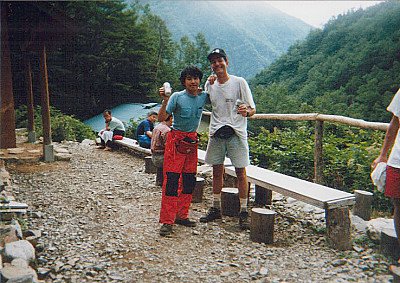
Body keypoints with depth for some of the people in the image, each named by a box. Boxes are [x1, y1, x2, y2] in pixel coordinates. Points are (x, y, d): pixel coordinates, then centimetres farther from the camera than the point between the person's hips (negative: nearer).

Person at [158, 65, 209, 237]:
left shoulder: (203, 97, 2)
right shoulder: (177, 97, -11)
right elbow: (161, 118, -13)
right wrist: (165, 101, -28)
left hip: (192, 140, 6)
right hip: (176, 139, -5)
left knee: (189, 180, 9)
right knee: (171, 179, -9)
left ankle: (182, 216, 22)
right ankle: (167, 221, -3)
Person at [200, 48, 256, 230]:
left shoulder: (239, 82, -2)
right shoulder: (209, 84, 11)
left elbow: (253, 109, -3)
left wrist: (246, 111, -27)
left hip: (236, 132, -4)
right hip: (216, 133, 4)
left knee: (240, 172, -1)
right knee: (217, 172, 11)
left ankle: (244, 212, 9)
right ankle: (215, 208, 23)